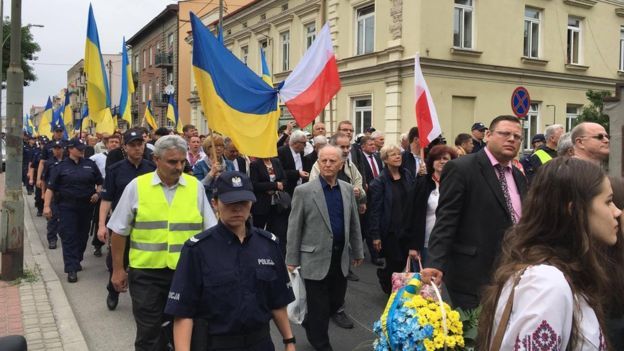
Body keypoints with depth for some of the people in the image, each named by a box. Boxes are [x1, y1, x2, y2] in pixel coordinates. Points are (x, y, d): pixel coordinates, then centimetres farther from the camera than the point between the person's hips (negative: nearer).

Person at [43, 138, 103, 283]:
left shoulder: (90, 164, 6)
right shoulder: (61, 166, -2)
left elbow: (100, 182, 15)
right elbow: (50, 188, -3)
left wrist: (97, 193, -3)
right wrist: (47, 206, -11)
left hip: (86, 206, 3)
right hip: (67, 206, -3)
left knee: (82, 235, 12)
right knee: (69, 237, -6)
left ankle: (77, 261, 30)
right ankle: (72, 269, -6)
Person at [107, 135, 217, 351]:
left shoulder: (196, 187, 1)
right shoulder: (136, 186, -2)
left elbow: (211, 230, 4)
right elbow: (119, 231, 4)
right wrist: (118, 270, 4)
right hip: (146, 271, -1)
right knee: (149, 333, 9)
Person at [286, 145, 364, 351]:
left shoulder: (347, 189, 5)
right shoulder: (304, 191, -10)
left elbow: (354, 223, 13)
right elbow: (294, 228, -8)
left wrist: (357, 251, 15)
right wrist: (292, 259, -8)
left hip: (340, 258, 5)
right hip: (316, 259, -5)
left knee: (337, 301, 15)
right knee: (319, 308, 5)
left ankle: (310, 324, 42)